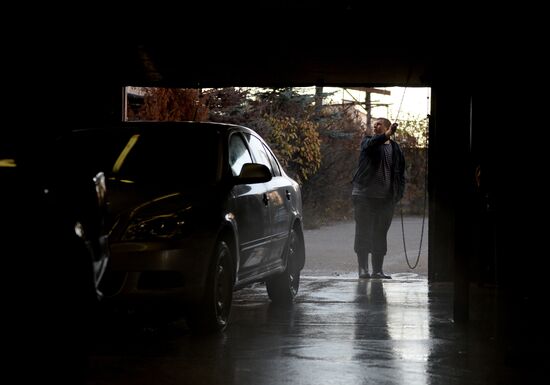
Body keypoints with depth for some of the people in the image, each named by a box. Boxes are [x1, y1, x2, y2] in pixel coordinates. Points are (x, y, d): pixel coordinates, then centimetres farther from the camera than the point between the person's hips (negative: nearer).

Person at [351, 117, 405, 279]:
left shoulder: (395, 148, 13)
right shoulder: (367, 141, 6)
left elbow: (400, 172, 15)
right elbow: (370, 144, -19)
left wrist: (399, 192, 1)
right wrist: (387, 135, -37)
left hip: (386, 198, 3)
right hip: (365, 195, -2)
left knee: (380, 234, 6)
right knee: (363, 232, -3)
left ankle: (378, 270, 11)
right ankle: (363, 268, -1)